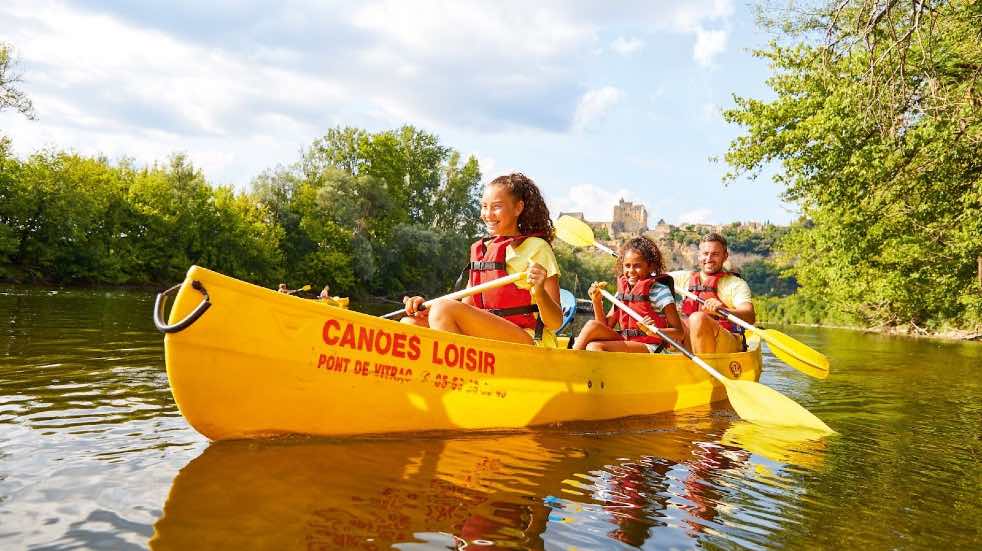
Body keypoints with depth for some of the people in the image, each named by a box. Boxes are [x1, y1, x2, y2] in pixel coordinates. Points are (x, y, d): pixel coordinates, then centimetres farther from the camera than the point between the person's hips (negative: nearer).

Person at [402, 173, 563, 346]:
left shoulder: (536, 247, -1)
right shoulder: (481, 249, 19)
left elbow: (556, 323, -5)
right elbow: (467, 306, 18)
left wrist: (539, 292, -26)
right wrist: (428, 308, 0)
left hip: (531, 343, -7)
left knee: (444, 310, -26)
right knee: (410, 323, -9)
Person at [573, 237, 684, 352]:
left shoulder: (659, 291, -5)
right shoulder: (622, 290, 13)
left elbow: (680, 333, -8)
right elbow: (606, 327, 13)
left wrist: (653, 331, -25)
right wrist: (597, 302, -1)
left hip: (648, 348, -7)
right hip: (624, 343, 7)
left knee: (593, 347, -28)